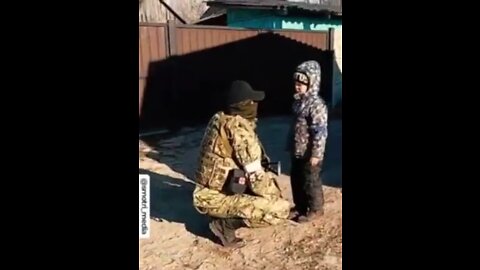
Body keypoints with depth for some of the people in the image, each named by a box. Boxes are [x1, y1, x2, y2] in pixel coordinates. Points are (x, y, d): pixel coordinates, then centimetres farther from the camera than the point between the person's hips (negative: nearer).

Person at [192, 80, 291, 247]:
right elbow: (256, 178, -18)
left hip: (207, 192, 9)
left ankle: (224, 215, 15)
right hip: (215, 199, -9)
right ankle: (225, 224, -3)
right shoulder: (240, 128, -21)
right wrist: (276, 197, -3)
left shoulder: (218, 119, 4)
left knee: (268, 178, 21)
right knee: (281, 209, -15)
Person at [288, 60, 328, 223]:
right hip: (297, 152, 9)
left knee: (311, 182, 6)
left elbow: (320, 132, -22)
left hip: (309, 154, -9)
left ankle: (315, 209, 23)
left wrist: (316, 154, -21)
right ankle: (300, 206, 35)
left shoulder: (316, 104, -20)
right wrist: (291, 146, 19)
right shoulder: (298, 101, 8)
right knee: (296, 180, 18)